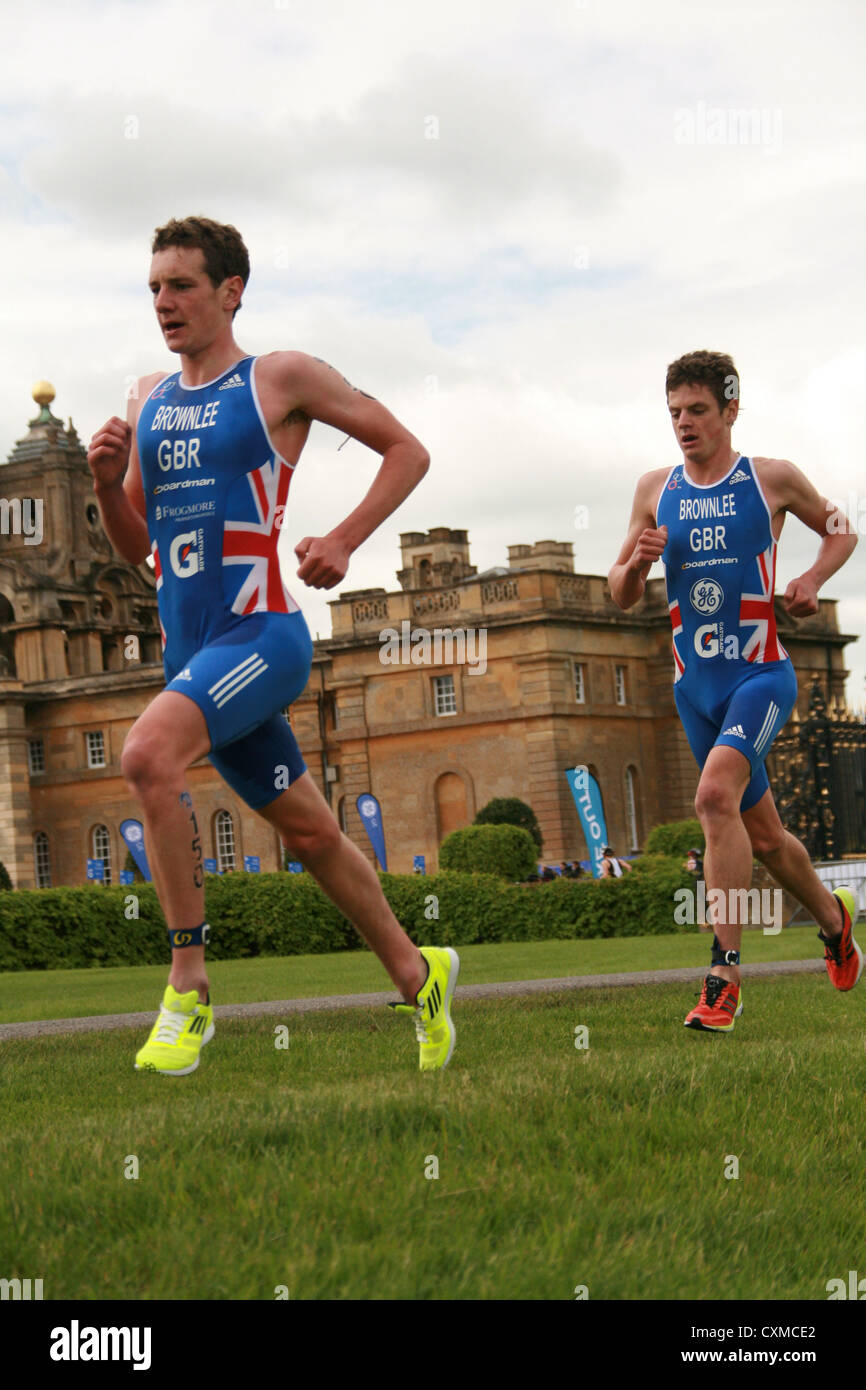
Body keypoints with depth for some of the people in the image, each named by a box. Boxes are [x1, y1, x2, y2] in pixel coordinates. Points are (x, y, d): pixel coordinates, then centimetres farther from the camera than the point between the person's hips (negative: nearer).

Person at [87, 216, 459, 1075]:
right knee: (309, 832, 13)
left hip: (261, 634, -7)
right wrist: (108, 485, -1)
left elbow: (407, 452, 3)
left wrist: (343, 541, -9)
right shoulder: (147, 400, 15)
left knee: (148, 753, -31)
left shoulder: (281, 379, -2)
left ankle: (188, 986, -23)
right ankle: (416, 975, 31)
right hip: (189, 649, 7)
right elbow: (136, 548, 19)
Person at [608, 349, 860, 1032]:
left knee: (717, 793, -29)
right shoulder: (655, 489, 7)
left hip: (762, 670, -4)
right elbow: (621, 597, 10)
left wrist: (811, 580, -3)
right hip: (696, 685, 5)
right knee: (764, 837, 13)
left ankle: (725, 976, -26)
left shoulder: (774, 479, -1)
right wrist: (636, 564, -12)